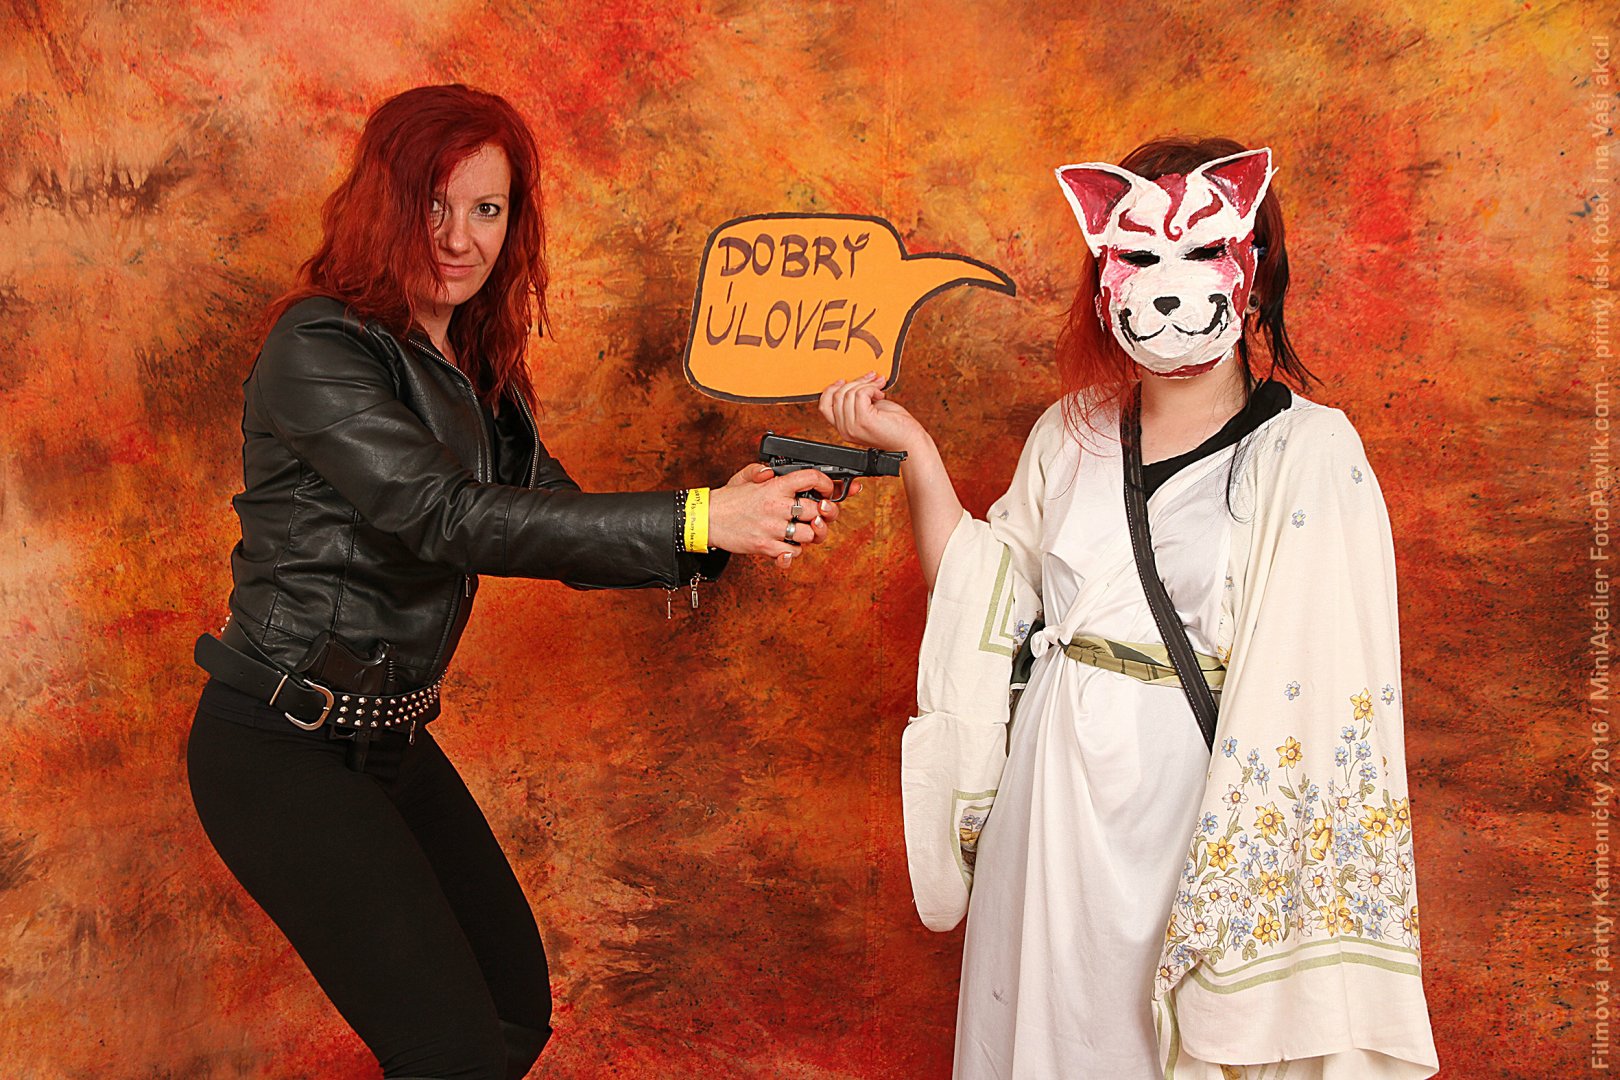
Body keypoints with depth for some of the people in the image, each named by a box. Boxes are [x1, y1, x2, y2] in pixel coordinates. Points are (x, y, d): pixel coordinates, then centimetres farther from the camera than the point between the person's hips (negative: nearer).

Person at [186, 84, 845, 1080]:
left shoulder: (480, 372, 8)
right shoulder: (319, 346, -17)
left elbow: (564, 534, 5)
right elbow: (449, 517, -29)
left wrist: (740, 520, -13)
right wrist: (695, 518, -34)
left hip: (394, 737, 8)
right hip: (283, 745, -8)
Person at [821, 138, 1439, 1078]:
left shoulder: (1307, 455, -11)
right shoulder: (1074, 435, 4)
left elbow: (1318, 694, -14)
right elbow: (988, 604, 11)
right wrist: (915, 453, 4)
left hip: (1195, 806, -4)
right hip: (1051, 798, 5)